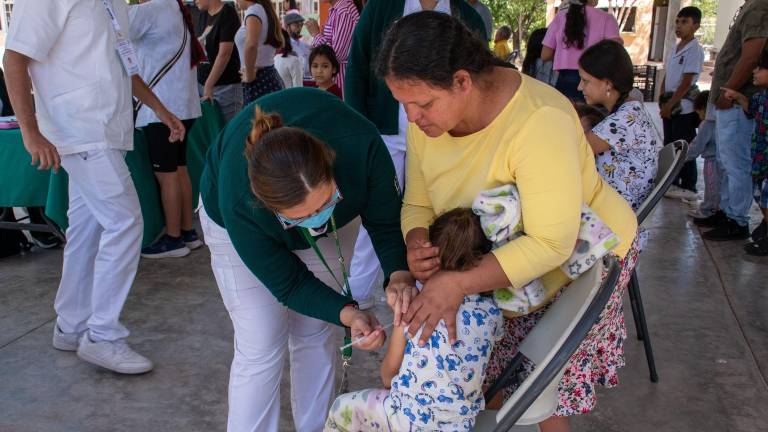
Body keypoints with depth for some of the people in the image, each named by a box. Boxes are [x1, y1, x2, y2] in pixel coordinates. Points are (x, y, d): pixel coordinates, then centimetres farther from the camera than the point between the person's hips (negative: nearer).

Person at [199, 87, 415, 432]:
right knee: (261, 345, -8)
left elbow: (386, 219, -22)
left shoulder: (360, 145, -41)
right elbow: (288, 284, -26)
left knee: (316, 335, 5)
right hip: (241, 226, -2)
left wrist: (399, 275, -39)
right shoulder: (239, 204, -41)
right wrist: (347, 314, -40)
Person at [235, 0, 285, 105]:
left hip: (258, 81, -9)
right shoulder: (264, 10, 15)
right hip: (270, 78, 9)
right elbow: (279, 44, 31)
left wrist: (249, 75, -19)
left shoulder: (253, 10, -11)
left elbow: (251, 45, -30)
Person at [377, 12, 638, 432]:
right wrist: (416, 245, -27)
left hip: (583, 254, -5)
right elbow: (418, 203, -5)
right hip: (499, 259, 5)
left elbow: (551, 244, -35)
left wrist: (459, 284, -40)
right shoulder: (427, 120, -15)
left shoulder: (540, 122, -36)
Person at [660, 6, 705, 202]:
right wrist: (662, 100, 8)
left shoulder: (695, 50, -12)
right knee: (669, 144, 13)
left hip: (683, 107, -8)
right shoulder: (676, 48, 12)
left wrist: (670, 104, -17)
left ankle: (688, 187, 4)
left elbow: (686, 83, -17)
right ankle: (672, 182, 24)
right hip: (671, 104, 8)